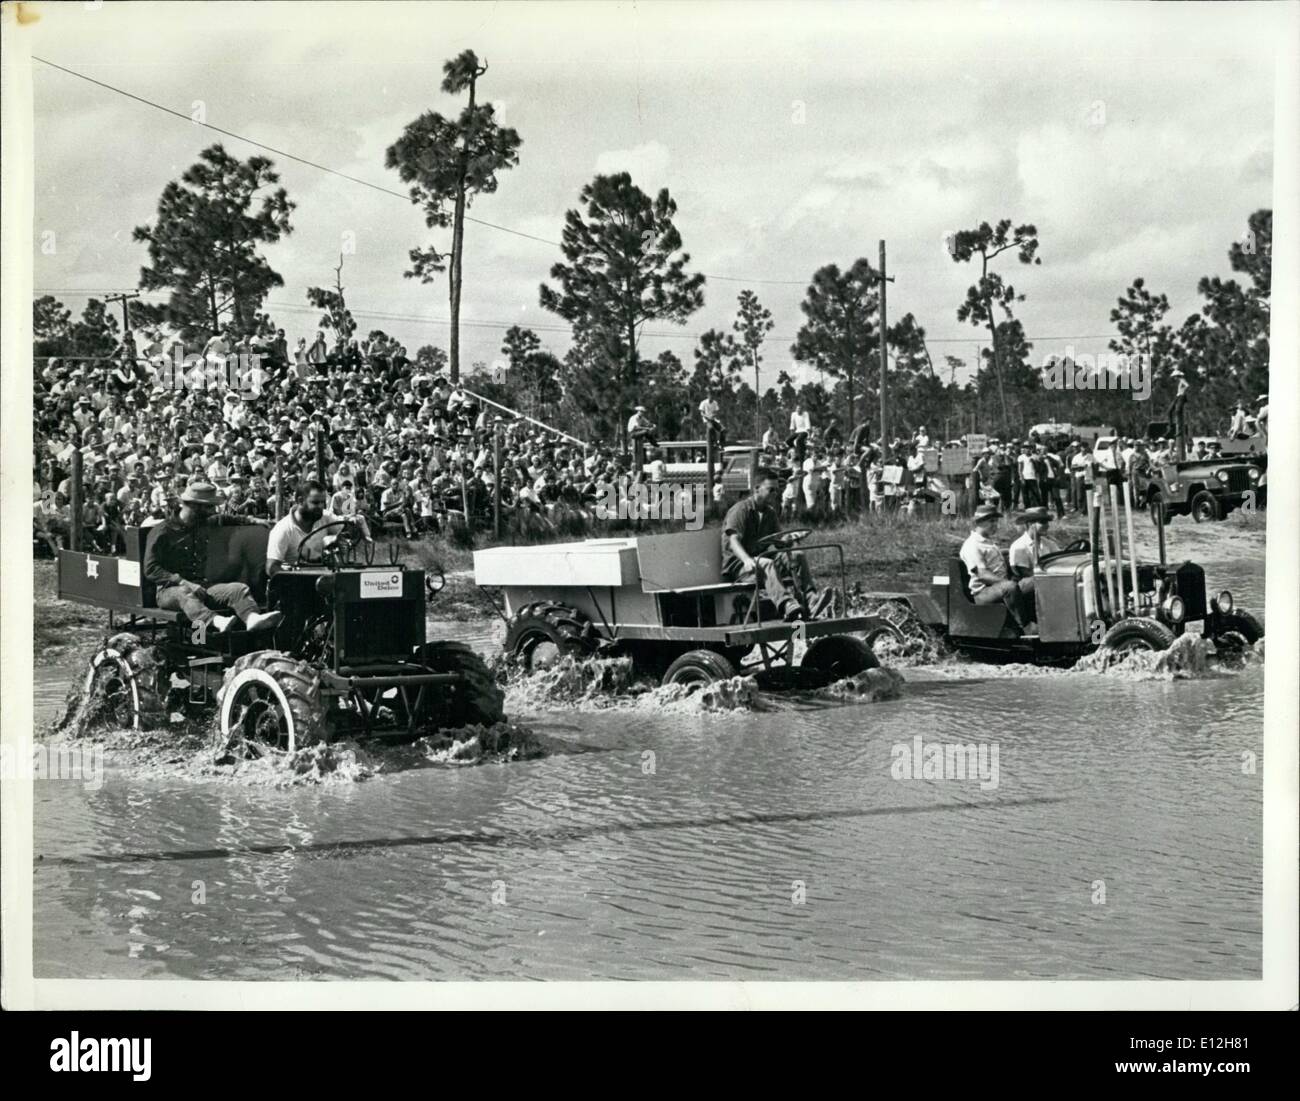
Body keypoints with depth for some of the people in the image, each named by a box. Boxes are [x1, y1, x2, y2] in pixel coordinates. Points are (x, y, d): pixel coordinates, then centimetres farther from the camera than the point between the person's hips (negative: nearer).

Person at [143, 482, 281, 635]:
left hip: (201, 587, 6)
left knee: (239, 588, -21)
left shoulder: (204, 524, 18)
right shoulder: (163, 531, -3)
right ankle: (217, 621, -69)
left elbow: (223, 519, 41)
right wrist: (183, 582, -23)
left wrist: (251, 520, 29)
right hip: (171, 590, -6)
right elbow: (151, 569, -11)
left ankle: (252, 618, -53)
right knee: (185, 593, -41)